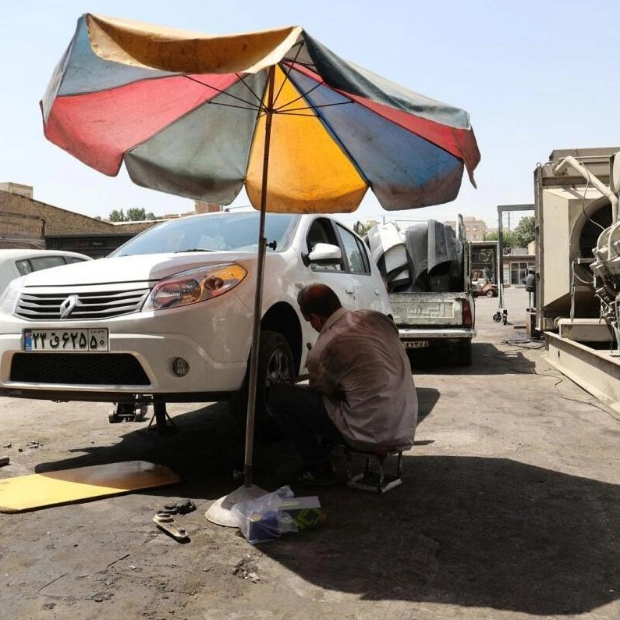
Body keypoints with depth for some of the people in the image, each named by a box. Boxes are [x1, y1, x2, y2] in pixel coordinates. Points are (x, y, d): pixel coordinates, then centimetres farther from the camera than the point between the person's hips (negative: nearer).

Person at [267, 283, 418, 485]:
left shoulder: (324, 349, -13)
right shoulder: (375, 317, 4)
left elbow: (318, 393, 5)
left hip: (370, 433, -7)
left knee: (278, 396, 0)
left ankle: (318, 469, 8)